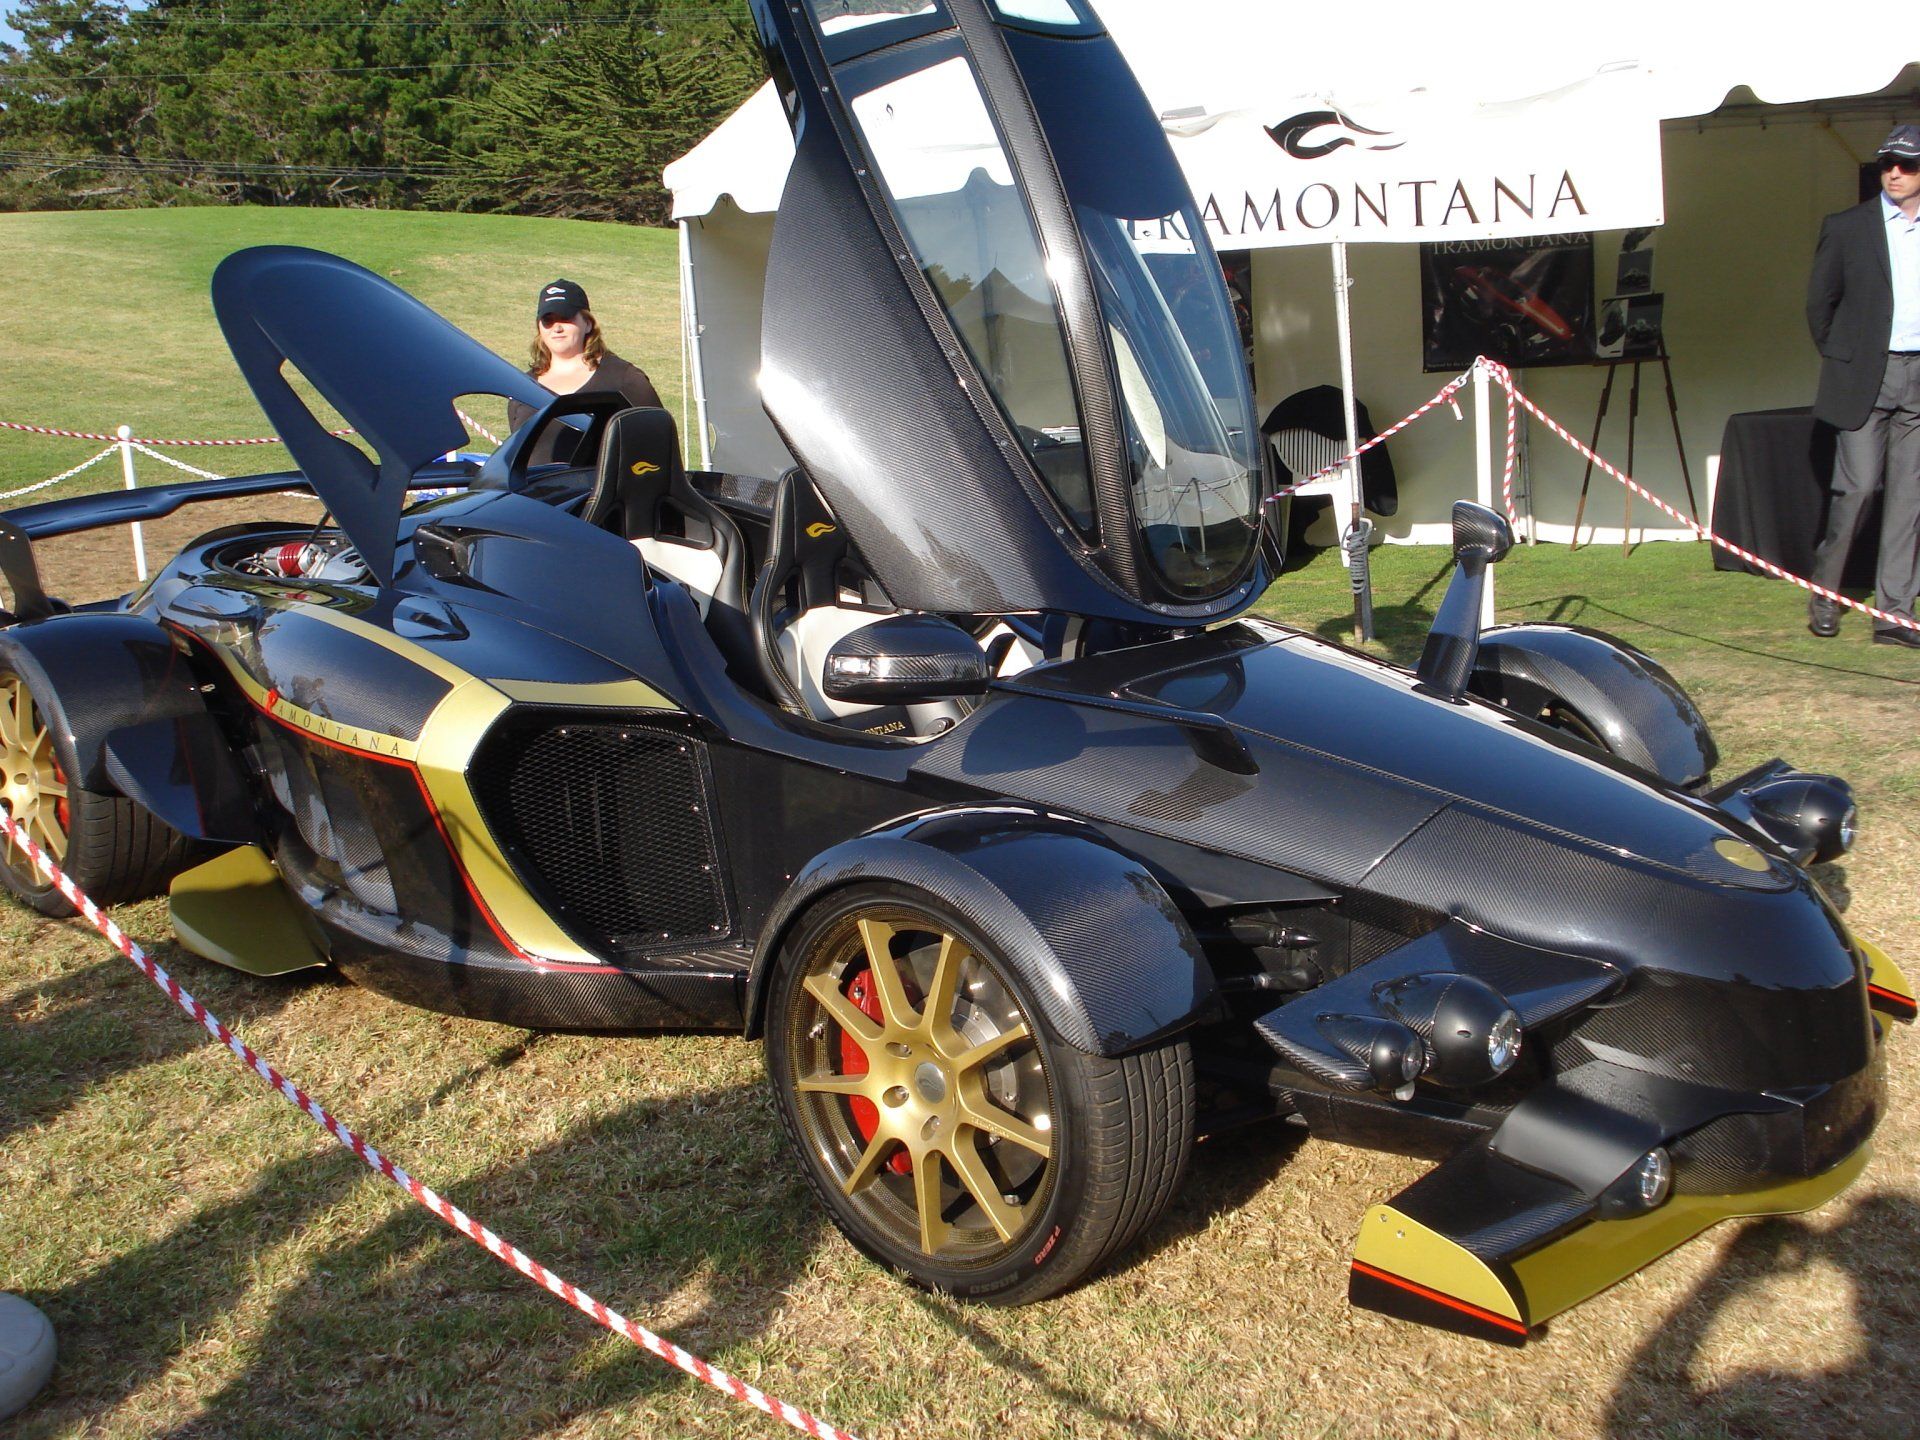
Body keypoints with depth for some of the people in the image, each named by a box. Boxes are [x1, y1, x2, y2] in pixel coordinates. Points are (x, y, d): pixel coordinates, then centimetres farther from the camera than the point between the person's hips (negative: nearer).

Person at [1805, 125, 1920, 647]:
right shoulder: (1847, 227, 3)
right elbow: (1819, 302, 8)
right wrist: (1842, 359, 7)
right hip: (1867, 378, -2)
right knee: (1858, 486, -8)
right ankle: (1824, 590, 11)